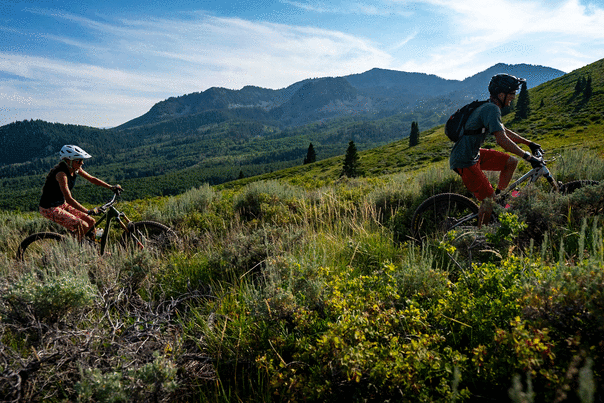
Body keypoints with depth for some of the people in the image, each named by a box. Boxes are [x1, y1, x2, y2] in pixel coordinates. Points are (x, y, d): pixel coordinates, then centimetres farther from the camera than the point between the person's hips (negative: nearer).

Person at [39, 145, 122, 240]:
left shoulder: (76, 169, -4)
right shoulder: (61, 174, -29)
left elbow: (92, 179, 9)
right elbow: (69, 199, -36)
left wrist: (111, 187, 0)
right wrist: (88, 211, -43)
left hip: (62, 204, 8)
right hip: (50, 208, -8)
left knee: (91, 222, 0)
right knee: (82, 226, -21)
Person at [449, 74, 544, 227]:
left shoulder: (490, 108, 13)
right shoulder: (491, 109, -19)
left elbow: (505, 131, 27)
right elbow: (502, 140, -28)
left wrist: (529, 143, 29)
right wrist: (528, 157, -26)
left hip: (473, 153, 10)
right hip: (464, 161, -10)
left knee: (511, 162, 10)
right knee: (488, 199, -7)